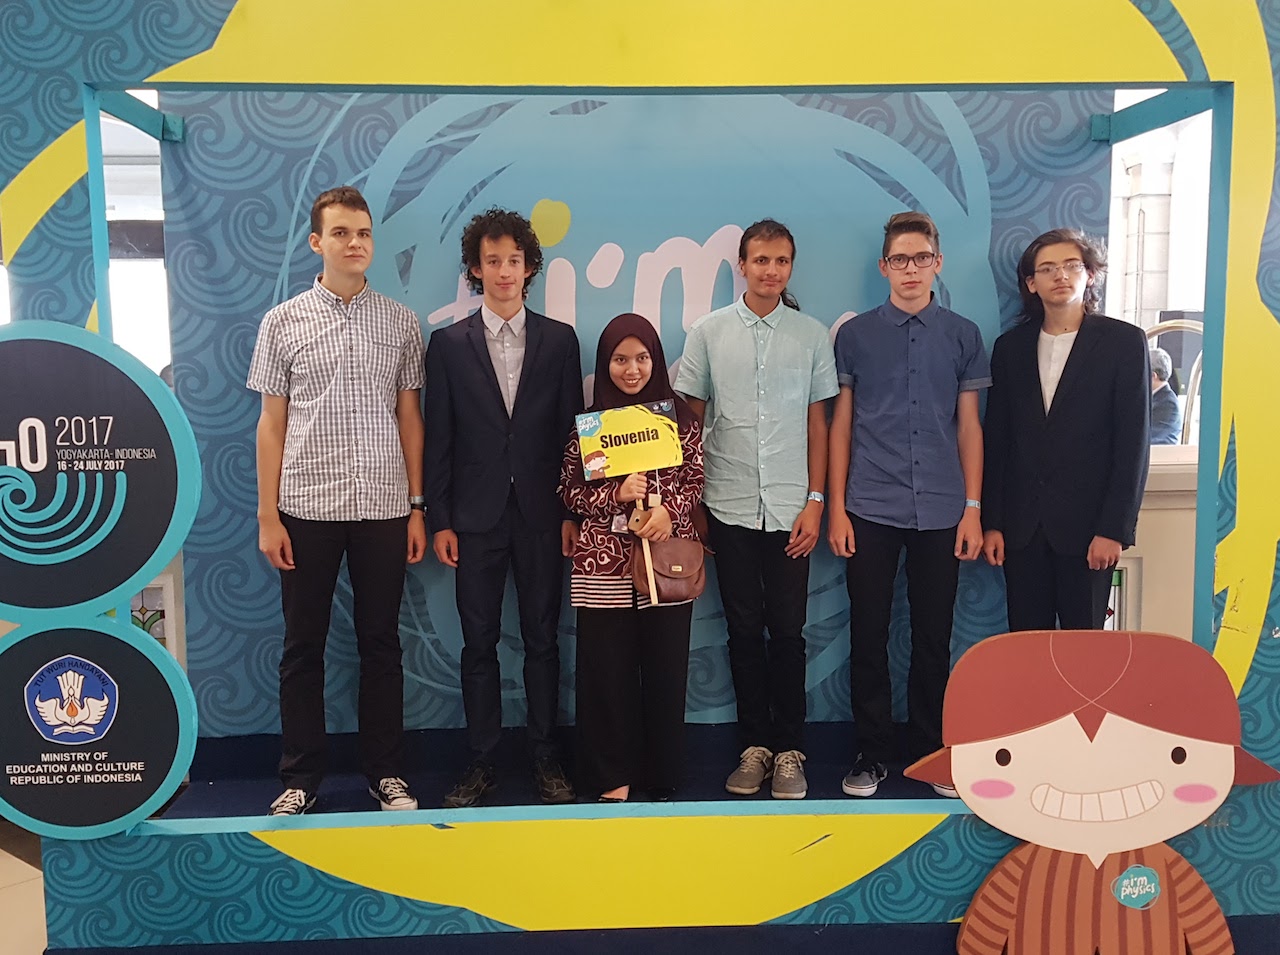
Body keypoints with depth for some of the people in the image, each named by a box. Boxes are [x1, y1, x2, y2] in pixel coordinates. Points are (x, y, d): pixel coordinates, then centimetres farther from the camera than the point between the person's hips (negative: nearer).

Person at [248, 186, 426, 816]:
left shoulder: (400, 322, 6)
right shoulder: (282, 323, 3)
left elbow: (409, 418, 8)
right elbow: (272, 424, 3)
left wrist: (417, 507, 4)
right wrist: (268, 515, -2)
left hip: (383, 506, 1)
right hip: (307, 507, 0)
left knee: (381, 641, 9)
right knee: (303, 645, 8)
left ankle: (385, 772, 22)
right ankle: (300, 777, 22)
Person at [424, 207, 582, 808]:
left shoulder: (559, 340, 5)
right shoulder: (448, 344, 4)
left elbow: (572, 430, 4)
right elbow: (438, 439, 2)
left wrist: (573, 512, -1)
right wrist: (438, 520, -2)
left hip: (541, 516, 0)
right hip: (475, 517, 0)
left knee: (542, 640, 8)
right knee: (479, 644, 7)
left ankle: (546, 760, 19)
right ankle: (480, 765, 18)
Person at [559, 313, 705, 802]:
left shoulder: (679, 415, 5)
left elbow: (695, 478, 6)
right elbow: (570, 490, 4)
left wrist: (670, 509, -13)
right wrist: (616, 495, -13)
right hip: (604, 562, 0)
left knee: (665, 667, 6)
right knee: (607, 669, 5)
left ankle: (662, 774, 24)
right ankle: (612, 776, 20)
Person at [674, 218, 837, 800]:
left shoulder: (812, 334, 5)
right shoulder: (709, 332, 4)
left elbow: (817, 422, 6)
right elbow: (692, 419, 7)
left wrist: (815, 500, 0)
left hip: (790, 507, 0)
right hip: (730, 507, 0)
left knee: (788, 631, 4)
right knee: (744, 629, 8)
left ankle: (789, 749, 17)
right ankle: (754, 744, 20)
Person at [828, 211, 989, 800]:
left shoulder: (962, 335, 7)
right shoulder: (855, 335, 4)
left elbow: (968, 425, 8)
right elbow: (841, 424, 5)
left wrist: (972, 509, 2)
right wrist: (836, 507, 0)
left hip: (941, 512, 1)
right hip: (870, 510, -1)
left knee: (933, 639, 9)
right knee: (868, 636, 5)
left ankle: (930, 748, 24)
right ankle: (872, 752, 19)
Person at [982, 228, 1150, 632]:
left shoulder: (1124, 342, -1)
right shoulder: (1010, 346, 8)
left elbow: (1134, 442, -5)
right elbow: (996, 439, 8)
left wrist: (1113, 529, -10)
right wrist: (992, 522, 4)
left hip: (1087, 525, -2)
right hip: (1022, 524, 3)